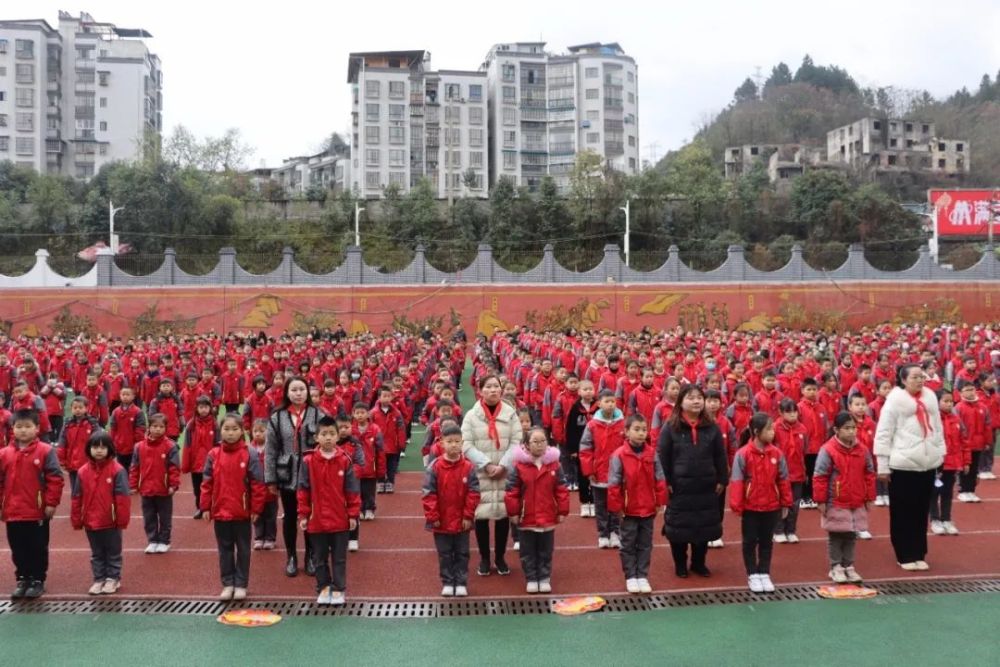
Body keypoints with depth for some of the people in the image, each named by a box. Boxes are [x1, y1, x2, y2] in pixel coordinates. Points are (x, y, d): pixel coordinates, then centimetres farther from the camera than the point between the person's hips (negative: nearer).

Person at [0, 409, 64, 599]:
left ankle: (38, 581, 20)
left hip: (38, 513, -4)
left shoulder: (46, 451, -9)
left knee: (38, 549, 8)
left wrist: (51, 503, -12)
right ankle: (22, 579, 28)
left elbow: (55, 479, -10)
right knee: (18, 549, 14)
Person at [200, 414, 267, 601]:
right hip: (220, 511, 2)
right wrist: (205, 507, 0)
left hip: (243, 512, -2)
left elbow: (257, 484, -8)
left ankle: (241, 584, 18)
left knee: (243, 549, 9)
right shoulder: (213, 455, -1)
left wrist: (256, 508, -9)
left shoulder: (249, 454, -8)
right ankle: (227, 584, 22)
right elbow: (207, 483, 3)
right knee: (225, 549, 12)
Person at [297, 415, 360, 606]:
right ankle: (323, 588, 26)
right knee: (319, 558, 13)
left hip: (340, 520, -1)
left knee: (339, 557, 9)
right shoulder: (308, 461, -5)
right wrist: (303, 515, -2)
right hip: (317, 519, 1)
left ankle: (338, 589, 19)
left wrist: (353, 514, -2)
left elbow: (352, 490, -1)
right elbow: (303, 490, 0)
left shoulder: (344, 460, -5)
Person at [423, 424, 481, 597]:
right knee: (445, 555, 12)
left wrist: (468, 516, -9)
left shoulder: (469, 467, -9)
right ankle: (447, 583, 24)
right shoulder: (434, 467, -11)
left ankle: (461, 583, 22)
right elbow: (429, 494, -9)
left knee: (462, 554, 11)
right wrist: (432, 516, -10)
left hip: (462, 521, 0)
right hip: (441, 522, 0)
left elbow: (473, 493, -6)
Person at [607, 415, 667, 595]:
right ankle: (630, 576, 18)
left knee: (645, 544, 11)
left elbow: (659, 480, 3)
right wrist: (617, 507, -10)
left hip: (648, 508, 3)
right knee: (628, 545, 8)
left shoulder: (652, 453, -3)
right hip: (628, 509, -3)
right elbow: (614, 484, -11)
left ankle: (642, 576, 20)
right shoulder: (619, 455, -14)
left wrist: (660, 502, 1)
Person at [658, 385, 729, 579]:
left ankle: (698, 563, 28)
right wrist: (665, 482, -9)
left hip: (706, 488, 3)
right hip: (679, 488, -3)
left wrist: (722, 480, 6)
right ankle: (680, 564, 23)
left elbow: (720, 456, 7)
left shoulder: (712, 427, 1)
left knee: (705, 525, 11)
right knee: (679, 526, 6)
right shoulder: (671, 428, -7)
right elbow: (662, 457, -6)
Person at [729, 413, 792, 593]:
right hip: (750, 507, -3)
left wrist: (785, 503, 5)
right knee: (750, 541, 8)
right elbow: (737, 482, -13)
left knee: (766, 541, 13)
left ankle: (764, 574, 23)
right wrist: (736, 506, -13)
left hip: (771, 506, 3)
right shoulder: (743, 454, -15)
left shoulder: (777, 453, -4)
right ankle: (752, 575, 19)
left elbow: (783, 480, 4)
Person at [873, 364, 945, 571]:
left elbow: (938, 427, 16)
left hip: (928, 462, 5)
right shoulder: (895, 399, -8)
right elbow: (883, 433, -8)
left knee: (921, 511, 11)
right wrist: (882, 465, -11)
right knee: (903, 512, 2)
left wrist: (940, 452, 11)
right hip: (902, 464, -5)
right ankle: (905, 556, 11)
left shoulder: (930, 396, 9)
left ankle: (918, 555, 21)